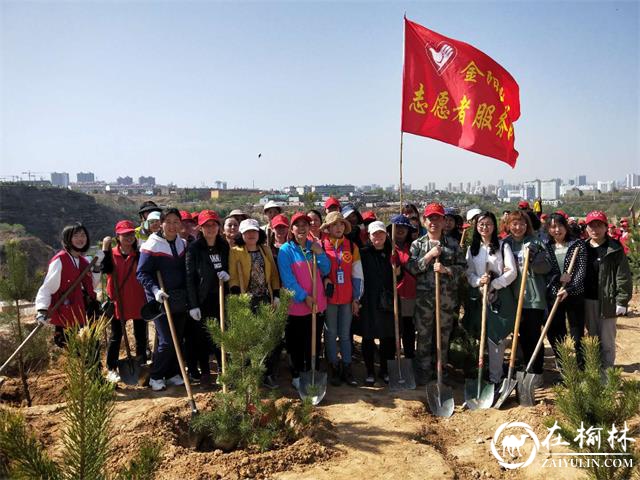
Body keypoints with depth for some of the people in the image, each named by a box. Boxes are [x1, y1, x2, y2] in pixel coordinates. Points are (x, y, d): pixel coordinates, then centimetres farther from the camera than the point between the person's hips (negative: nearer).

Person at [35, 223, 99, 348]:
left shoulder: (83, 262, 8)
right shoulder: (59, 261, -15)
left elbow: (88, 286, 14)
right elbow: (47, 287, -17)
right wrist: (42, 310, -29)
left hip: (79, 315, 7)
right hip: (63, 315, -7)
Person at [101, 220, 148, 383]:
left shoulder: (139, 255, 3)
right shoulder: (111, 254, 0)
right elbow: (105, 268, -20)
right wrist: (105, 248, -24)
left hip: (138, 301, 1)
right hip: (118, 302, -1)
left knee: (141, 336, 9)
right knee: (116, 337, 9)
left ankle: (142, 366, 21)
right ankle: (111, 369, 18)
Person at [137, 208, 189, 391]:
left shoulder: (183, 244, 9)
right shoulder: (152, 245, -10)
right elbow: (142, 273, -11)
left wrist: (188, 294, 6)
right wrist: (155, 290, -25)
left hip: (180, 299, 6)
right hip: (160, 299, -6)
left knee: (178, 339, 10)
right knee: (166, 341, -8)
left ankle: (172, 373, 26)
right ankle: (156, 377, 11)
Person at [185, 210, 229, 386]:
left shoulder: (224, 246, 5)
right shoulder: (194, 248, -8)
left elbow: (230, 267, 17)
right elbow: (189, 277, -10)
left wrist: (228, 274, -9)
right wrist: (193, 305, -14)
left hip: (220, 298, 3)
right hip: (202, 299, -3)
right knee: (202, 337, 6)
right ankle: (204, 372, 21)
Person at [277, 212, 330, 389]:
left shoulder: (315, 247, 8)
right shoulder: (286, 250, -7)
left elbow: (325, 271, 5)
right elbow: (288, 278, -12)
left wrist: (320, 254, -11)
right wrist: (304, 296, -18)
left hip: (317, 303, 4)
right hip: (296, 304, -4)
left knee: (315, 342, 12)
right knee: (297, 344, 7)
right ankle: (297, 375, 22)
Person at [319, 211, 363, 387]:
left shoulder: (352, 247, 5)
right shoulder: (321, 246, -2)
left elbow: (357, 275, 6)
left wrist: (356, 298, 3)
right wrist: (324, 279, -13)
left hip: (347, 298, 2)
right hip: (329, 297, -2)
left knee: (345, 334, 8)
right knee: (331, 334, 6)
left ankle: (347, 368, 17)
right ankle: (334, 369, 17)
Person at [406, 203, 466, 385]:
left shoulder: (452, 244, 4)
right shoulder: (417, 244, 3)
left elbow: (462, 267, 2)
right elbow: (411, 268, -6)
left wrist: (446, 270, -15)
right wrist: (429, 256, -15)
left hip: (447, 296, 1)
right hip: (423, 296, -1)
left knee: (444, 334, 10)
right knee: (423, 335, 4)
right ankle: (423, 370, 15)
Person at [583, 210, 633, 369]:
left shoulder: (615, 249, -6)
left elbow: (623, 277, -9)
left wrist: (622, 302, -13)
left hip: (607, 301, -4)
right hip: (588, 301, 4)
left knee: (607, 341, 3)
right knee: (592, 338, 15)